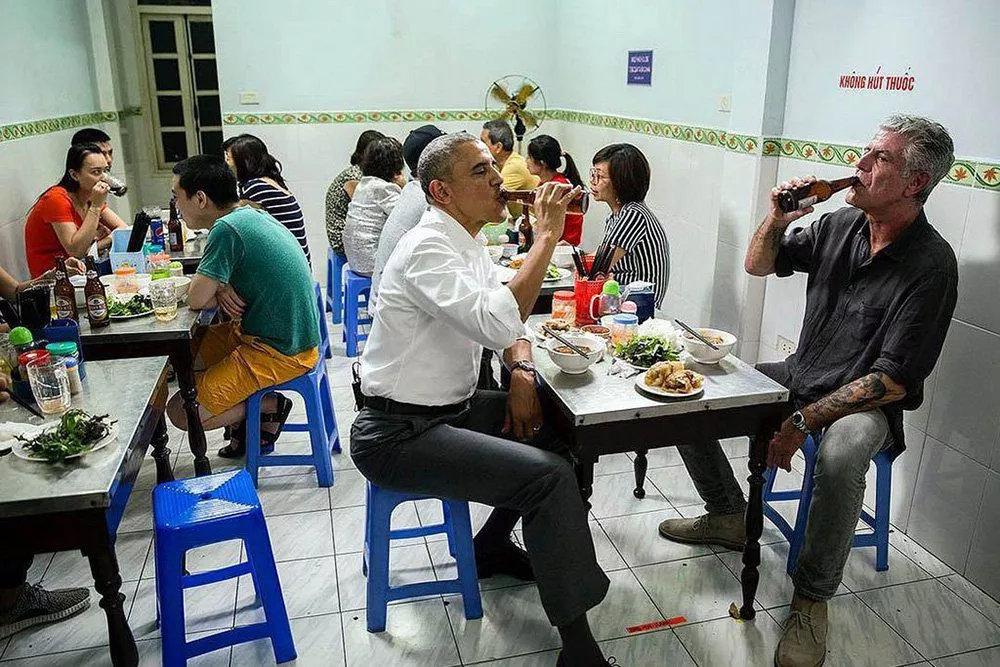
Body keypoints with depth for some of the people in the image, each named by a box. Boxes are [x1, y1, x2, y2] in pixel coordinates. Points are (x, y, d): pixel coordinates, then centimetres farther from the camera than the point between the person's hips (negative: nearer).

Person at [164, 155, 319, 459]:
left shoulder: (227, 229, -23)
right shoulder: (252, 214, 6)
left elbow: (197, 299, -21)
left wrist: (218, 291, 1)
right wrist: (222, 288, -6)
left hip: (278, 353, -10)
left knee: (181, 413, -7)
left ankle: (271, 405, 8)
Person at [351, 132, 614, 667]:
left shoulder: (467, 243, 9)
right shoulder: (427, 249, -21)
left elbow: (507, 315, 16)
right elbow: (498, 322, -35)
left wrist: (522, 371, -4)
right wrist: (547, 234, -27)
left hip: (449, 409, 10)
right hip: (398, 435, -10)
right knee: (550, 476, -20)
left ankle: (492, 547, 29)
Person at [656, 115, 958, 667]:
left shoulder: (930, 265, -19)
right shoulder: (841, 224, 0)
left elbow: (893, 380, -21)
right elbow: (758, 265, 11)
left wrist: (804, 422, -26)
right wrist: (776, 219, -10)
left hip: (866, 404, -6)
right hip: (799, 376, 7)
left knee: (840, 457, -40)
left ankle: (811, 597, -14)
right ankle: (728, 516, 14)